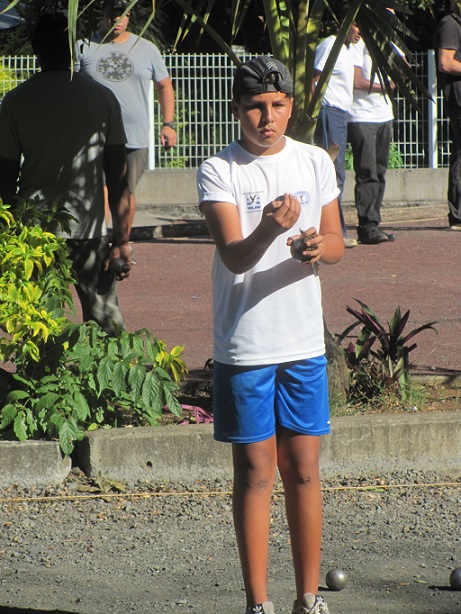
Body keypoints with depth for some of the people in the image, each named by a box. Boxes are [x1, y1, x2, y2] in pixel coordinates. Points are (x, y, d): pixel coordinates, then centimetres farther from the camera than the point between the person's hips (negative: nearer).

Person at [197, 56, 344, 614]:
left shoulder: (316, 163, 5)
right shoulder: (219, 171, -7)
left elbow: (336, 242, 11)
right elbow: (234, 258, -17)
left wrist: (320, 246, -13)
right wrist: (270, 231, -37)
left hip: (305, 343, 3)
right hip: (244, 345, -3)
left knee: (303, 471, 9)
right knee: (255, 473, 1)